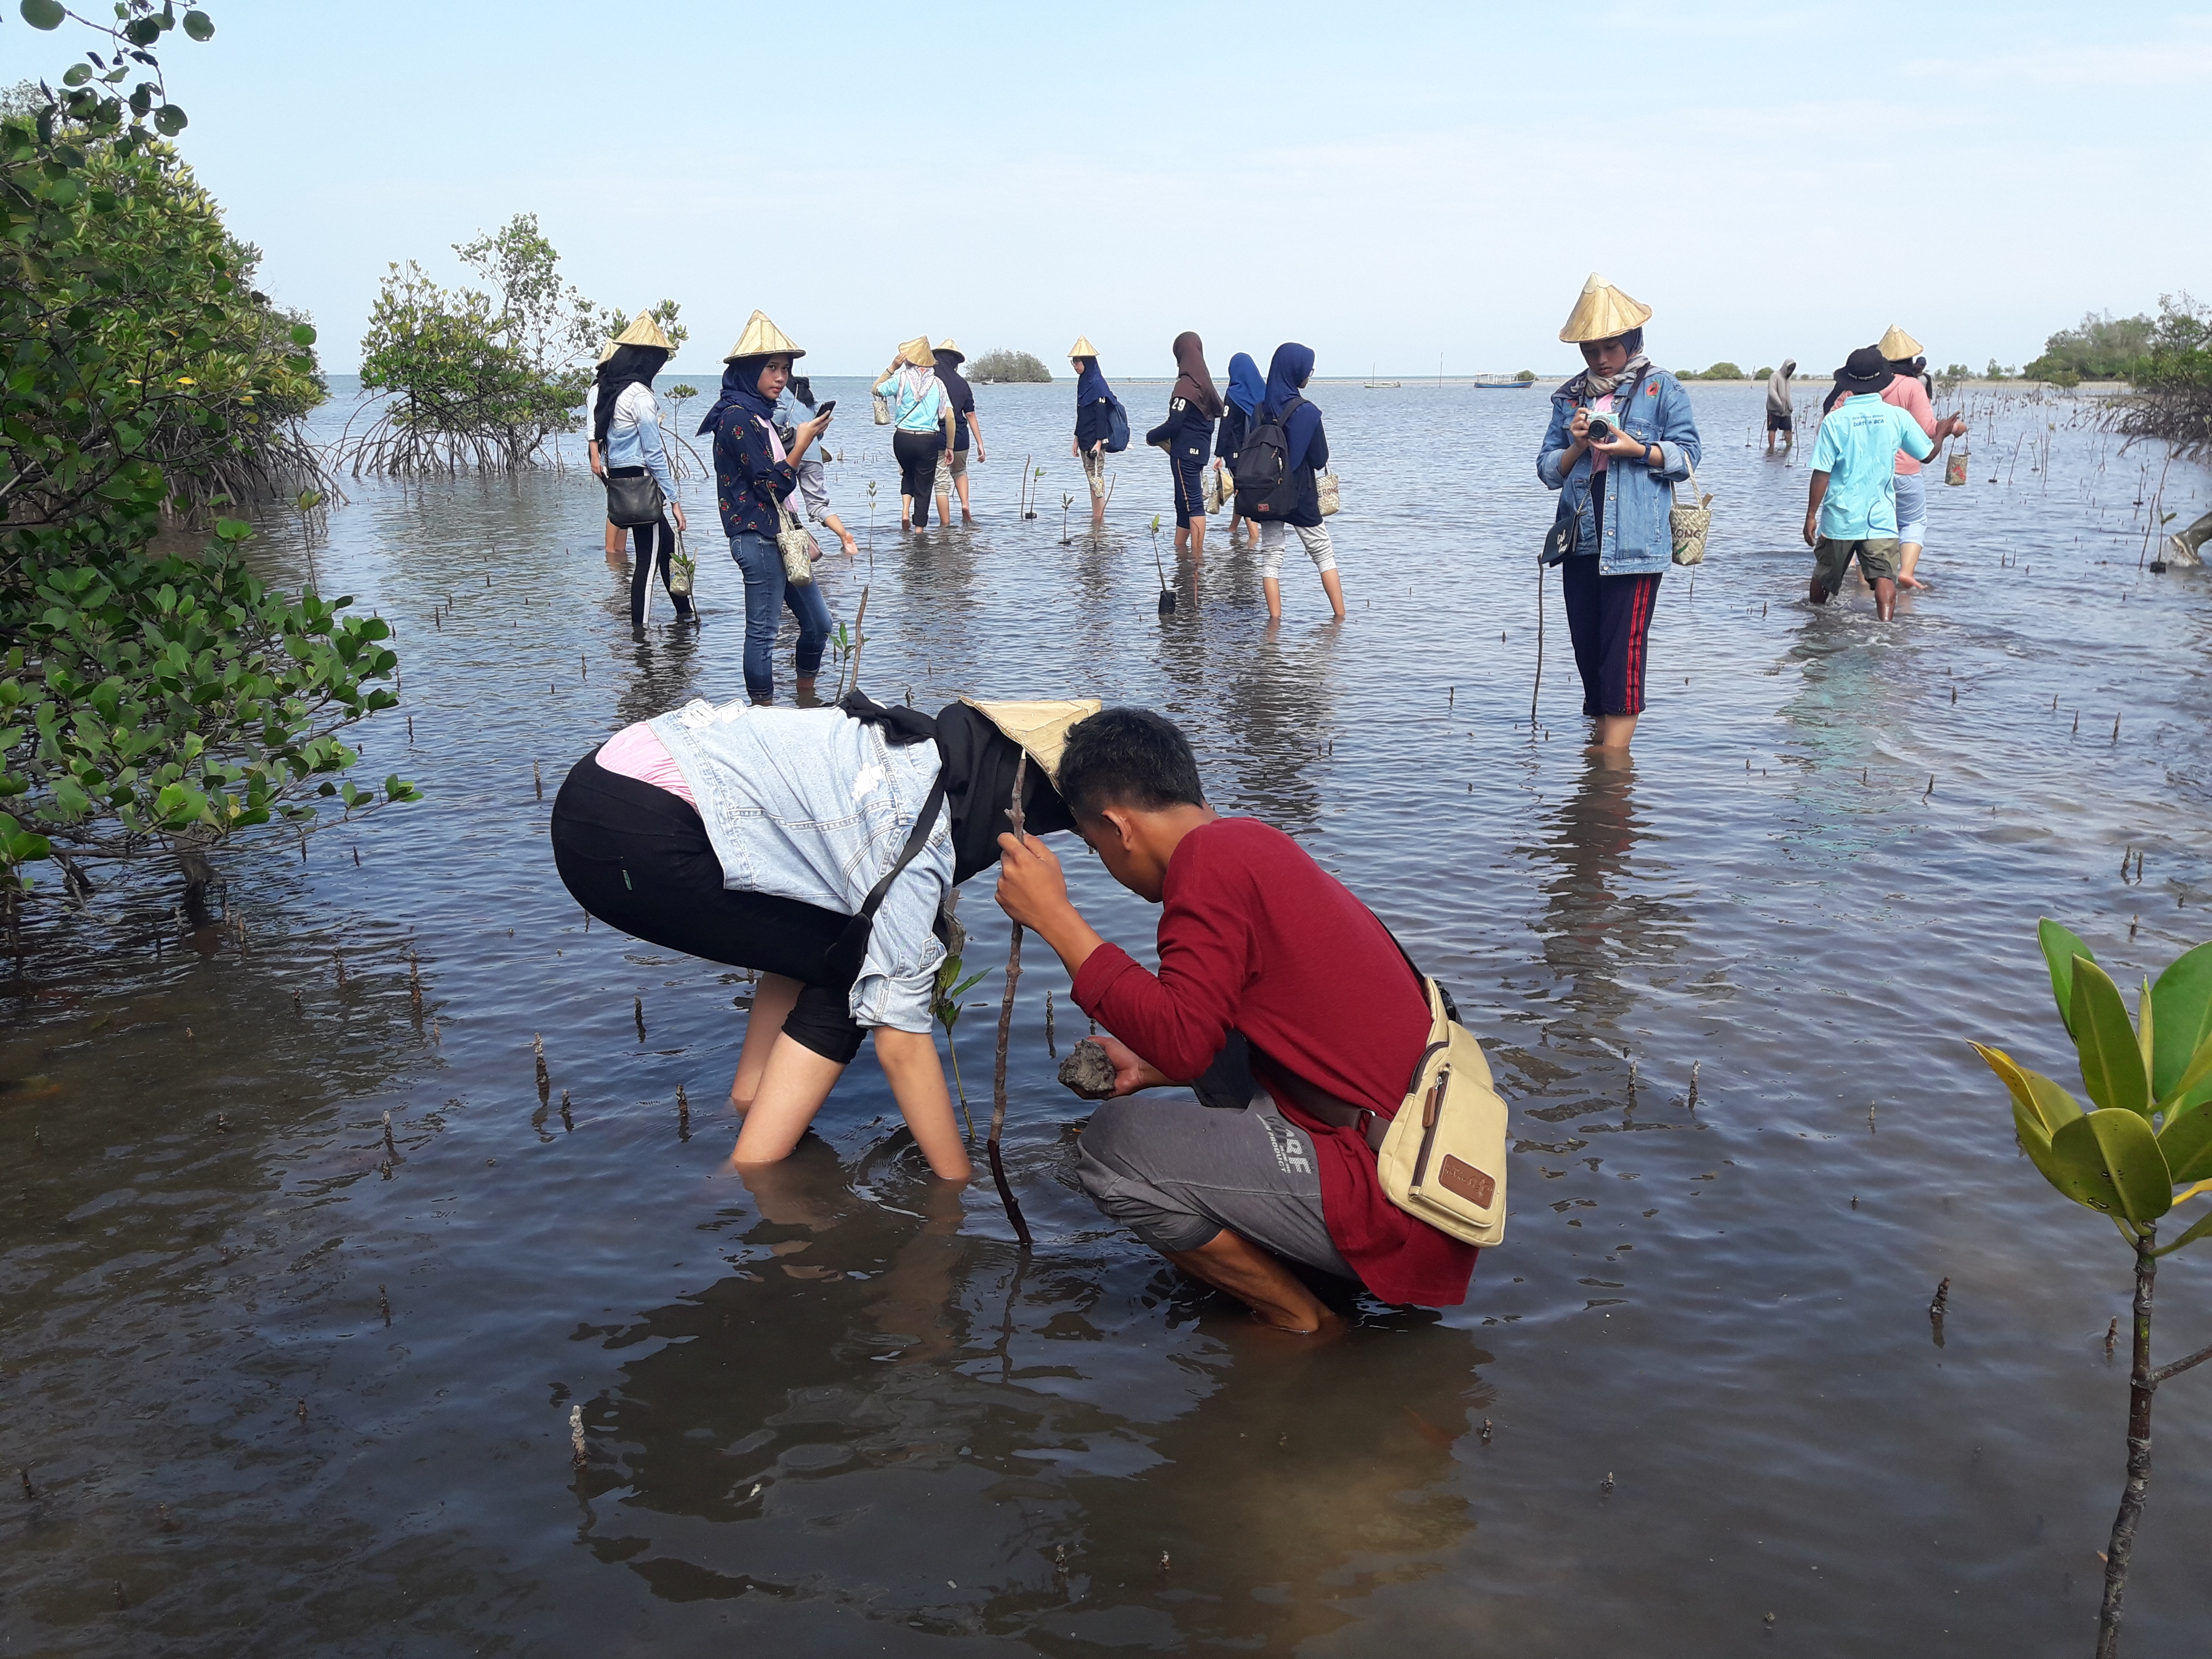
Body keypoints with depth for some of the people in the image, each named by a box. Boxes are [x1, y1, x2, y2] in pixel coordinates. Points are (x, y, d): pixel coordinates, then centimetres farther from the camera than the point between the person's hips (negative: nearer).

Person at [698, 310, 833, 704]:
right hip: (758, 538, -10)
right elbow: (773, 484, -16)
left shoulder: (760, 415, 15)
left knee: (818, 622, 13)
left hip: (779, 535, 10)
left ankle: (807, 701, 26)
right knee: (763, 631, -3)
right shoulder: (738, 417, -13)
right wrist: (803, 441, -10)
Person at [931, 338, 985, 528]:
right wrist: (980, 444, 8)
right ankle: (965, 506, 9)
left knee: (942, 483, 3)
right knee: (960, 471, 28)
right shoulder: (962, 384, 2)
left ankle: (946, 525, 3)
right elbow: (970, 415, 4)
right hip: (960, 438, 3)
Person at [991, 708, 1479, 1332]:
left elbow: (1182, 1040, -22)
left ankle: (1298, 1321, 4)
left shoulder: (1210, 856, -13)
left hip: (1394, 1212, -10)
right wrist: (1149, 1070, 32)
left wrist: (1055, 917, -16)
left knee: (1114, 1142, -14)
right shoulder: (1253, 841, 16)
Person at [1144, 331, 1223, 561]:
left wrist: (1152, 437, -2)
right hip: (1199, 450, 9)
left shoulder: (1186, 385, -16)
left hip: (1185, 453, -9)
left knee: (1192, 503, -9)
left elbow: (1174, 423, -20)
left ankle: (1197, 554, -10)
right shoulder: (1205, 383, 11)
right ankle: (1180, 547, 26)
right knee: (1183, 501, 18)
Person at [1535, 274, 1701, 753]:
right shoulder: (1569, 397, 15)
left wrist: (1635, 449, -16)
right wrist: (1577, 447, -6)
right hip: (1580, 543, 5)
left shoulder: (1661, 388, 3)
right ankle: (1599, 741, 23)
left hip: (1636, 543, -5)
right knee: (1587, 649, 9)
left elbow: (1687, 453, -1)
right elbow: (1548, 469, 13)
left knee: (1623, 651, -9)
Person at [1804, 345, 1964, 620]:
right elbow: (1928, 453, 10)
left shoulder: (1834, 420, -8)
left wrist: (1811, 516, -5)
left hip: (1839, 518, 0)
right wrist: (1943, 431, 31)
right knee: (1884, 577, -5)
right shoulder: (1898, 416, -3)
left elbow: (1821, 474, -11)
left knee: (1823, 577, 16)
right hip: (1880, 517, 0)